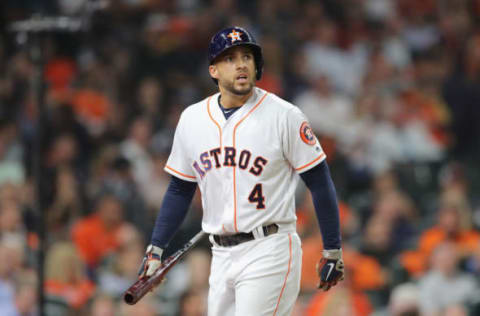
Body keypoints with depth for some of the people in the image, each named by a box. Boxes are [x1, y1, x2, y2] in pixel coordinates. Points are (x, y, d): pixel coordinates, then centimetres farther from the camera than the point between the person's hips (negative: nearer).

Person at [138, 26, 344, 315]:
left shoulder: (284, 116, -6)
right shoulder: (192, 119, 8)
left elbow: (320, 182, -4)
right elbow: (180, 189, 17)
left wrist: (332, 251, -6)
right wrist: (156, 249, 10)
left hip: (269, 251, -6)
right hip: (222, 256, 6)